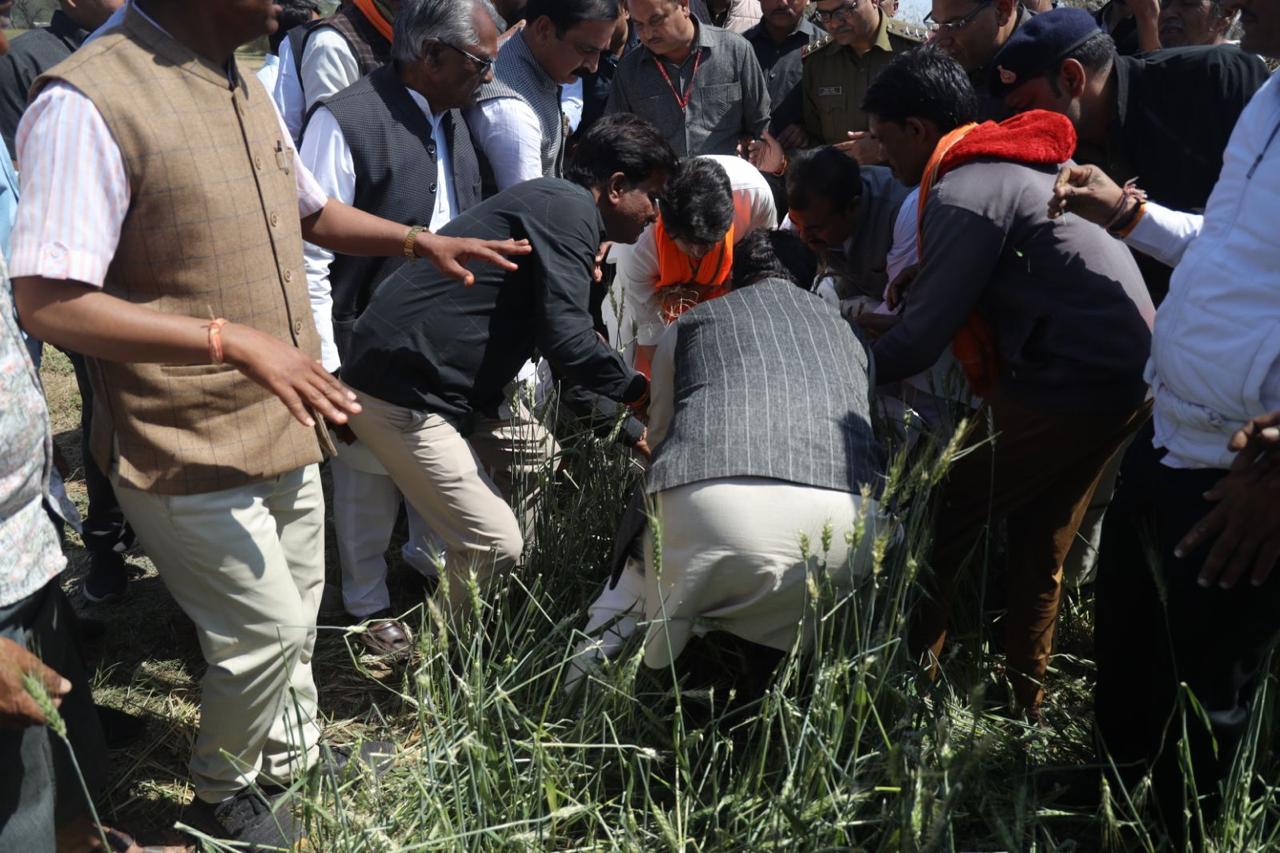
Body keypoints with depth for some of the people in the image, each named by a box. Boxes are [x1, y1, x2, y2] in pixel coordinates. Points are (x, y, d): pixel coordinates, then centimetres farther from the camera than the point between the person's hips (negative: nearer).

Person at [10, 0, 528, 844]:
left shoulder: (246, 91, 7)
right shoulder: (87, 103, -21)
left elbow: (313, 211, 23)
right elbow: (48, 301, -25)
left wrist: (421, 241, 8)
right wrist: (233, 341, -30)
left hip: (286, 432, 8)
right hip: (193, 453, -8)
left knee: (297, 617, 19)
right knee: (267, 629, 2)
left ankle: (294, 758, 43)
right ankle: (221, 794, 29)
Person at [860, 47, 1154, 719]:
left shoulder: (964, 192, -14)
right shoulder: (1022, 162, 17)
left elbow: (922, 337, -15)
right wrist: (883, 315, 19)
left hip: (1075, 381, -10)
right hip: (1128, 372, 10)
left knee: (943, 526, 1)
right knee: (1039, 550, 19)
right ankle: (1022, 704, 30)